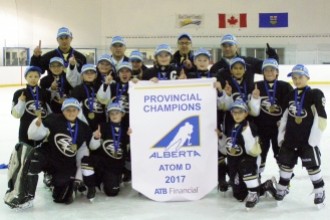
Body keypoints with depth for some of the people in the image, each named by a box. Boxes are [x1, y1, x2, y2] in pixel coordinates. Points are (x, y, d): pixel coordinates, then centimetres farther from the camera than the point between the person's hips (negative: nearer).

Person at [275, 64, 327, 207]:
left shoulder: (315, 94, -9)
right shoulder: (290, 96, 9)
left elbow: (321, 119, -13)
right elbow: (284, 118, 13)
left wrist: (314, 139, -16)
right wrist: (280, 136, 9)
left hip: (308, 139, -5)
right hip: (290, 138, 5)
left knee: (312, 165, -1)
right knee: (286, 163, 11)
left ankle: (320, 192, 16)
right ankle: (281, 190, 26)